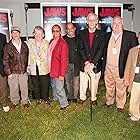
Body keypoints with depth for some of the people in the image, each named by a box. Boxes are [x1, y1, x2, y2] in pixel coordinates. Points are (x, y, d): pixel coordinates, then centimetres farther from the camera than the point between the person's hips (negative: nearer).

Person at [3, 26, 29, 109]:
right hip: (13, 72, -2)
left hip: (23, 72, 2)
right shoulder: (8, 46, -4)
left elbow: (27, 58, 12)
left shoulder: (24, 45, 5)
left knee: (24, 88, 11)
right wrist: (8, 72, -8)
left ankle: (25, 101, 32)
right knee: (13, 88, 10)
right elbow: (5, 61, -4)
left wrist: (26, 68, 7)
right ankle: (14, 102, 32)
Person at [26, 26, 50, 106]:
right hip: (33, 68, 1)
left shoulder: (46, 43, 1)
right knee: (35, 85, 11)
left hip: (44, 68, -1)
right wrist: (28, 66, 1)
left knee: (45, 85, 4)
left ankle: (46, 99, 23)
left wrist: (49, 66, -1)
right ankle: (37, 99, 29)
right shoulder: (29, 43, 2)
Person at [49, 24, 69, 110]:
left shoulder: (63, 43, -17)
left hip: (58, 70, -8)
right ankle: (55, 98, 47)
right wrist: (50, 68, 8)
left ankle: (64, 103, 18)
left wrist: (62, 74, -19)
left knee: (59, 88, -1)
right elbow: (50, 56, 11)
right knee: (53, 85, 24)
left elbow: (64, 60, -18)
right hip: (52, 69, 8)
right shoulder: (52, 42, 5)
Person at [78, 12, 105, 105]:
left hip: (96, 64, -1)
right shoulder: (82, 33, 4)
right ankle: (82, 97, 32)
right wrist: (86, 62, -13)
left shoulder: (101, 34, 0)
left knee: (94, 83, 10)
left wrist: (93, 63, -15)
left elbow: (100, 50, -7)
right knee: (83, 83, 11)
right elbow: (81, 49, -2)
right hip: (84, 63, 1)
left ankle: (93, 98, 31)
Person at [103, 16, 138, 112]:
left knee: (121, 88, 10)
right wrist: (104, 65, 5)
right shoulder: (107, 36, 5)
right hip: (108, 67, 4)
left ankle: (120, 105, 29)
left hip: (121, 68, -3)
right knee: (109, 86, 19)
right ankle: (109, 101, 39)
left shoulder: (130, 36, -8)